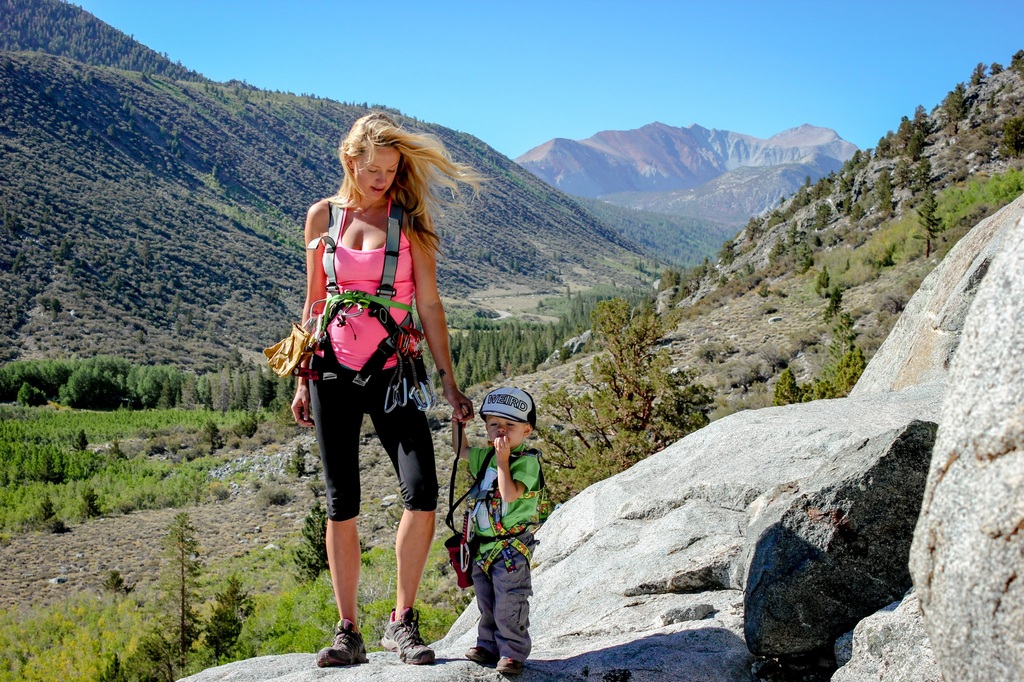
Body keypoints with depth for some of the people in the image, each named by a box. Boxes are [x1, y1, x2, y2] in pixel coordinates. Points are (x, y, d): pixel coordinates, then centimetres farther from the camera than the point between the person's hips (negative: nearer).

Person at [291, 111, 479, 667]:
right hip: (334, 370, 1)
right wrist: (303, 380, 9)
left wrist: (448, 382, -3)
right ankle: (348, 631, 13)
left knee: (421, 493, -14)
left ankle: (402, 620, 3)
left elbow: (429, 304, 1)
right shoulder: (323, 215, 7)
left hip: (393, 371, -1)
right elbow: (314, 302, 11)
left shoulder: (409, 220, 2)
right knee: (341, 503, 3)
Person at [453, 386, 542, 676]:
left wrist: (503, 459, -24)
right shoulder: (486, 456, 9)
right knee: (486, 602, 16)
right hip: (482, 544, 8)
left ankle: (513, 652, 7)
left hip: (511, 546, -8)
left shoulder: (527, 461, -14)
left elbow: (510, 494, -27)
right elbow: (463, 450, 28)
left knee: (509, 604, -4)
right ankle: (489, 645, 28)